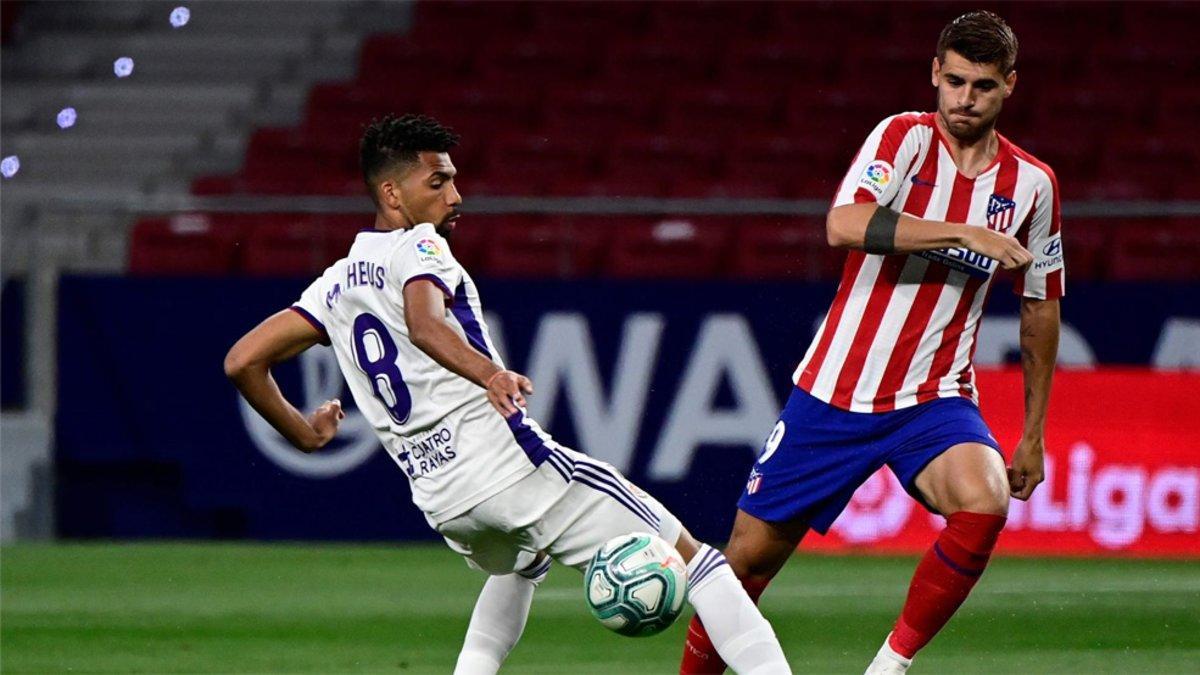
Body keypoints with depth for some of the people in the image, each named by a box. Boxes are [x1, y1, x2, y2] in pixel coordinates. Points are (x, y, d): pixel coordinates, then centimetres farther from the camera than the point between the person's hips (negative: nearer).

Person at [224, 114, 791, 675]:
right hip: (507, 458, -7)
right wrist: (490, 375, -43)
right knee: (687, 555, -2)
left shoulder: (336, 285, 17)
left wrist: (304, 434, 31)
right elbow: (424, 321, -25)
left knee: (522, 562, 40)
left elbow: (243, 361, 17)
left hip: (442, 502, 7)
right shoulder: (418, 247, -3)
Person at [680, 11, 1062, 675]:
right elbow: (845, 224, -27)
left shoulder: (1031, 183, 2)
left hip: (935, 400, 1)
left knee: (985, 503, -29)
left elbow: (1040, 306, 15)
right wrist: (965, 233, -29)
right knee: (750, 555, 3)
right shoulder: (904, 138, -7)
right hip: (834, 392, -1)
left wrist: (1033, 433, 15)